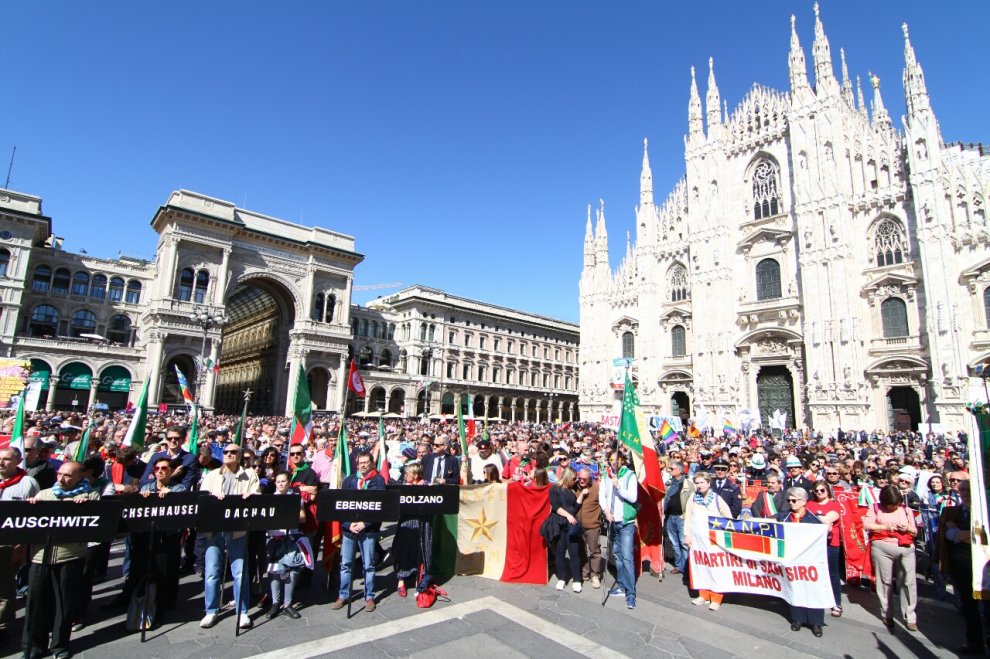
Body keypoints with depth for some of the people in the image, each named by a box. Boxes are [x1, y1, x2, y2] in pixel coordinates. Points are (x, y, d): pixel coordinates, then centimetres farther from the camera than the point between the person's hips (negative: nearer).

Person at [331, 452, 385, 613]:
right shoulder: (349, 480, 7)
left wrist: (364, 524, -15)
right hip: (349, 527, 3)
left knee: (368, 565, 6)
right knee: (345, 563, 10)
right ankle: (343, 596, 24)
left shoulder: (378, 480, -2)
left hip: (369, 529, -3)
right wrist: (349, 524, -9)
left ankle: (369, 597, 19)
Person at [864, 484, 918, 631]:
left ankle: (909, 617, 9)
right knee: (885, 581, 4)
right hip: (882, 547, -2)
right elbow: (866, 525, -2)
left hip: (905, 548, 2)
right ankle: (887, 614, 16)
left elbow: (915, 531, 18)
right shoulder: (875, 508, 8)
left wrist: (908, 528, -4)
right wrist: (885, 527, -11)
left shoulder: (906, 510, 15)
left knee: (908, 582, -3)